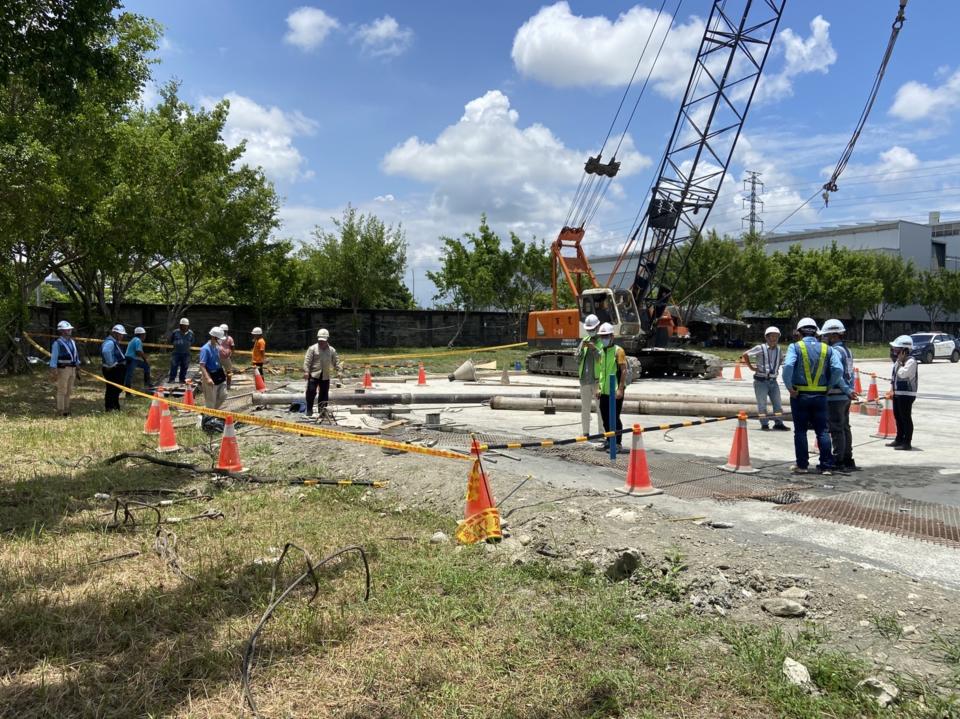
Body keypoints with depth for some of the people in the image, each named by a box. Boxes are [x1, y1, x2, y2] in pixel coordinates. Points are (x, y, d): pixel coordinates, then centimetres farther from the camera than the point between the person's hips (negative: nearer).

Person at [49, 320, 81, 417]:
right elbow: (53, 358, -13)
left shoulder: (72, 342, 12)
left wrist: (77, 367, 16)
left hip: (72, 369, 8)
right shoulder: (57, 343, -11)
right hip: (63, 369, -8)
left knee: (69, 391, 14)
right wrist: (53, 372, -16)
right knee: (62, 391, -3)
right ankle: (60, 411, 2)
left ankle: (66, 409, 24)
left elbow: (76, 355, 18)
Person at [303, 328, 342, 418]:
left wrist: (338, 370, 4)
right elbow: (307, 360, -7)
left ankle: (322, 410, 18)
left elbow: (336, 362, 13)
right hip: (314, 374, -3)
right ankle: (309, 410, 2)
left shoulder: (332, 350, 8)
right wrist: (306, 371, -16)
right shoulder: (312, 348, -2)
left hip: (325, 376, 3)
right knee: (311, 391, -9)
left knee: (324, 393, 7)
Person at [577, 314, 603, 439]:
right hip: (585, 379, 5)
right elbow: (577, 359, 8)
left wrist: (594, 349, -23)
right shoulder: (584, 341, 13)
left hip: (598, 379, -5)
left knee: (600, 408, -3)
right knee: (585, 408, 10)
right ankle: (585, 432, 17)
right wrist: (581, 348, -9)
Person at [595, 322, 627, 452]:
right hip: (604, 391, 7)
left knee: (615, 418, -4)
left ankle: (618, 444, 6)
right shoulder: (602, 352, 14)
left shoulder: (618, 351, -9)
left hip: (615, 391, -7)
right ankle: (609, 441, 27)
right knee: (605, 417, 13)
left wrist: (620, 389, -19)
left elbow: (624, 371, -14)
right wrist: (599, 388, 16)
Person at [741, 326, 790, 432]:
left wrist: (777, 369, 15)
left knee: (778, 403, 6)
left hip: (773, 381, 5)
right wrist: (751, 367, -7)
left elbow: (781, 359, 28)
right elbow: (745, 355, -9)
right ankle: (764, 424, 8)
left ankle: (778, 423, 15)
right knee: (762, 404, 0)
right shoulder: (760, 348, -10)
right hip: (761, 381, -5)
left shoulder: (778, 349, 7)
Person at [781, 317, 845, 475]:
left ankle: (802, 465, 8)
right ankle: (826, 466, 7)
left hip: (800, 395, -3)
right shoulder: (827, 349, 7)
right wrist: (829, 386, 5)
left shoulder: (795, 347, -4)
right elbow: (838, 369, -5)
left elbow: (788, 366, -20)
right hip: (820, 396, 3)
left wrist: (789, 387, -11)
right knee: (823, 431, 8)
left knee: (800, 431, 5)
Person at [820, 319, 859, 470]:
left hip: (835, 396, -9)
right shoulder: (847, 350, 15)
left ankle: (838, 462, -2)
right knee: (845, 428, 15)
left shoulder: (834, 351, -14)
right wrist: (850, 390, 15)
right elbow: (850, 374, 16)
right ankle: (848, 460, 20)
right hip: (846, 397, 9)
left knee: (836, 430, -5)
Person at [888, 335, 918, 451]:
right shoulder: (898, 361, 16)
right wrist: (892, 390, 17)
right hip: (897, 393, 10)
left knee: (906, 418, -6)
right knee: (898, 417, 16)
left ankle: (907, 443, -2)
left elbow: (903, 374, -26)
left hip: (907, 394, -10)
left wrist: (899, 361, -18)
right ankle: (899, 440, 27)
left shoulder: (911, 361, -15)